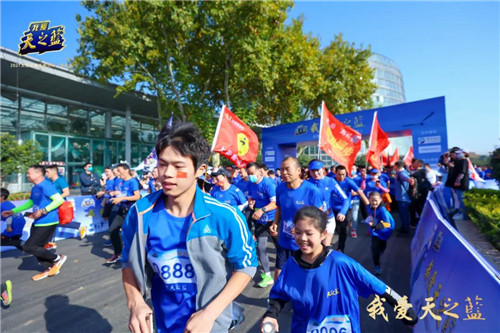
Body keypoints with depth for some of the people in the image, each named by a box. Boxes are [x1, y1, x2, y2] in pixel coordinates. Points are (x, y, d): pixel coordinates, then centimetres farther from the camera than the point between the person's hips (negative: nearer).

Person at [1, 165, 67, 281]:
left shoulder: (45, 186, -17)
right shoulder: (35, 188, 14)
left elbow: (59, 200, -27)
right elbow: (30, 203, 30)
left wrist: (43, 211, -29)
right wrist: (13, 211, 27)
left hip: (47, 223, -10)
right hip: (37, 223, 10)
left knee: (28, 247, -7)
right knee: (36, 247, 14)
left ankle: (58, 258, 6)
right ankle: (49, 269, 28)